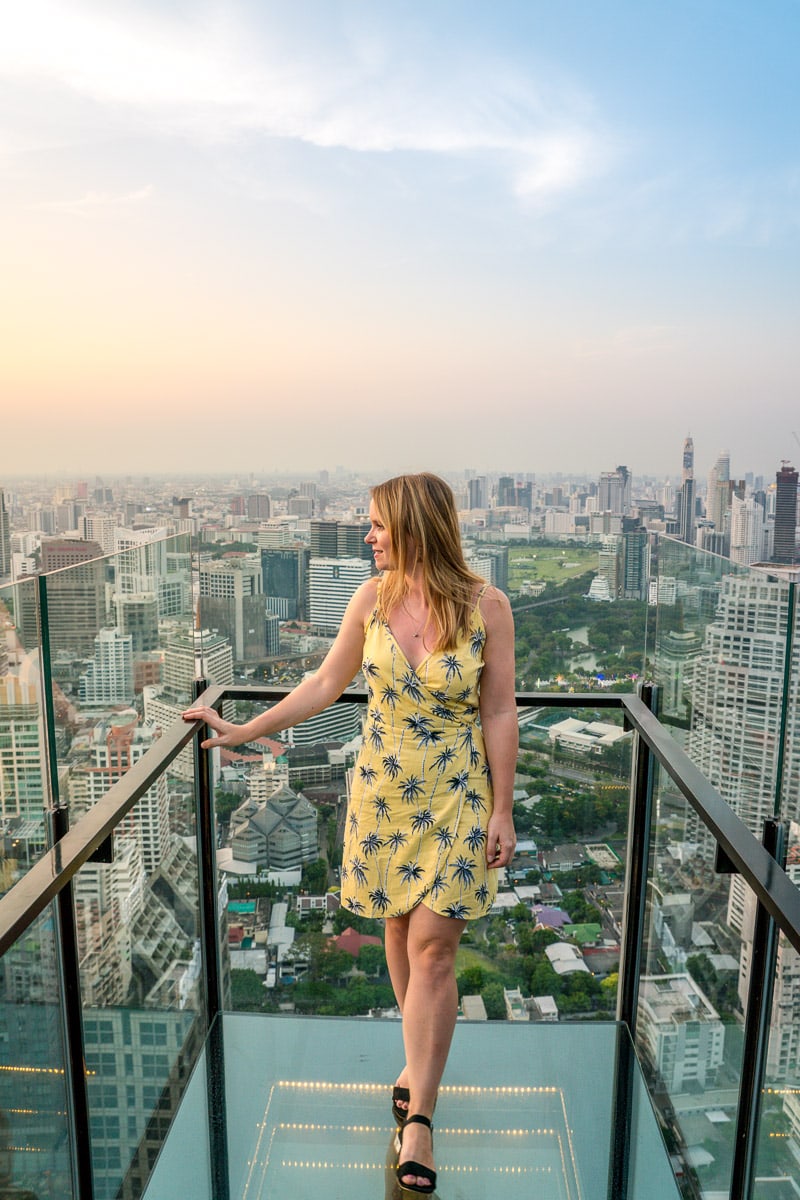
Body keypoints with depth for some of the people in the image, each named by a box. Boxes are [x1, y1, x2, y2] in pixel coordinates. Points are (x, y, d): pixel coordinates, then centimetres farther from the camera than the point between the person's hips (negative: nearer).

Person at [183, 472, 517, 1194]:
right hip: (382, 793, 3)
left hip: (456, 798, -3)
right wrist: (243, 732, 7)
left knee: (433, 947, -2)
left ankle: (418, 1117, 14)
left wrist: (502, 809, -6)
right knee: (400, 929, 15)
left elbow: (499, 714, -6)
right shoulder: (372, 599, -3)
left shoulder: (486, 607, -11)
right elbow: (325, 686, 6)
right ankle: (423, 1055, 40)